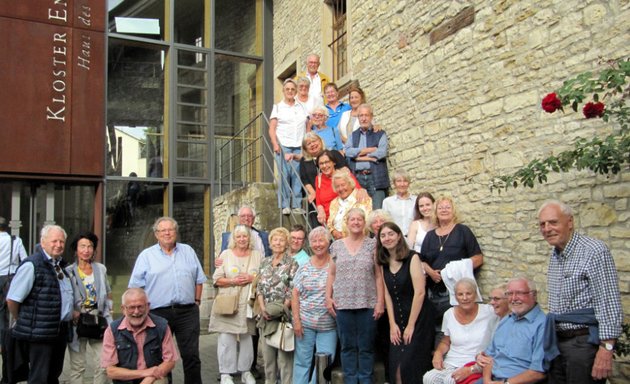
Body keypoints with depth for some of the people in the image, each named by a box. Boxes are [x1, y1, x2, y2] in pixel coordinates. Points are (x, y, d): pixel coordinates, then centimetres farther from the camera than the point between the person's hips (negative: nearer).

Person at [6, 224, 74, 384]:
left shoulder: (60, 265, 12)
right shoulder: (31, 265, -14)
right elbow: (12, 299, -15)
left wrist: (71, 314, 12)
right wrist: (24, 322, -3)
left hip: (60, 332, 8)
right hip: (40, 334, -8)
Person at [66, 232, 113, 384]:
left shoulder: (101, 269, 10)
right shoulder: (69, 272, 0)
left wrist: (107, 312, 8)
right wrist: (72, 312, -12)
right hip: (78, 322, -2)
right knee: (77, 367, 3)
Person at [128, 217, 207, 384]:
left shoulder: (188, 251, 11)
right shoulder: (146, 255, 3)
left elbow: (199, 279, 16)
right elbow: (136, 286, 2)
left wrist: (197, 300, 8)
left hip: (187, 312, 1)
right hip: (158, 313, -1)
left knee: (191, 355, 3)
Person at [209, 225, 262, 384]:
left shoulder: (257, 255, 8)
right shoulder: (226, 254, 4)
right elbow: (217, 279, 1)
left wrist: (252, 278, -10)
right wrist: (233, 281, -14)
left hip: (248, 304, 1)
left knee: (247, 337, 8)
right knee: (226, 338, -2)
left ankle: (246, 371, 22)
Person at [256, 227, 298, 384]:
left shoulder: (291, 263, -3)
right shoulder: (265, 263, 13)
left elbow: (293, 290, -9)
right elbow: (259, 287, 10)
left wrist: (282, 309, -15)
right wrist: (262, 307, -4)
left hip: (284, 314, -5)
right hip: (266, 315, 5)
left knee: (284, 352, -3)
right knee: (267, 351, 11)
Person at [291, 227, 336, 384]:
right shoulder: (304, 267, 3)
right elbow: (295, 294, 4)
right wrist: (296, 320, -2)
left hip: (328, 324, -1)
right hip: (305, 322, 1)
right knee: (302, 361, 7)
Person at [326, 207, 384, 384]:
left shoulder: (372, 244, 3)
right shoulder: (337, 245, 8)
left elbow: (378, 275, 0)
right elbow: (331, 274, 10)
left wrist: (380, 301, -6)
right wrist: (328, 297, 0)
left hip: (367, 303, -1)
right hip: (343, 303, 2)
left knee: (366, 347, 5)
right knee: (347, 346, 8)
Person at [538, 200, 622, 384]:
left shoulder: (594, 251, -15)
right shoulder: (555, 254, 11)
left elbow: (609, 305, -19)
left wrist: (606, 349, -22)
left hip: (584, 342, -8)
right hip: (557, 341, 8)